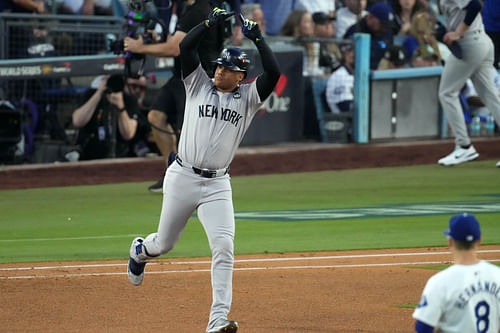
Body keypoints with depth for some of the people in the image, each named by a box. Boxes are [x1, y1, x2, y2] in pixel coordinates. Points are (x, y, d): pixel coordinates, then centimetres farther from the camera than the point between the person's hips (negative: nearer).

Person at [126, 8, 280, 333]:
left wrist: (258, 38, -11)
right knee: (164, 243, 14)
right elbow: (186, 47, -9)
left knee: (224, 246, -16)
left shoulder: (248, 97, 4)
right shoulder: (199, 85, 4)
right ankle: (140, 250, 53)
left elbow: (274, 73, -11)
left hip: (217, 184, 0)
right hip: (183, 177, 0)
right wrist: (211, 23, -16)